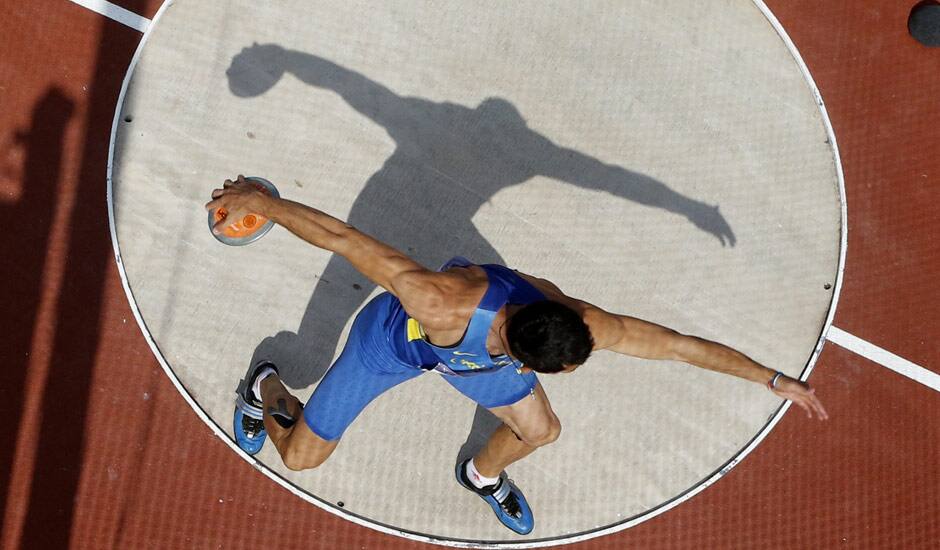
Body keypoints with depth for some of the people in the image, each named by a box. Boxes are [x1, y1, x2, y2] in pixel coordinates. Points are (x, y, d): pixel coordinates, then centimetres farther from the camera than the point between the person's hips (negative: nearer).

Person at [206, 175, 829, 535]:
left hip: (468, 352, 4)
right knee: (302, 457, 8)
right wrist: (260, 199, -31)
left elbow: (685, 345, -26)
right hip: (391, 339, -3)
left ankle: (483, 474, 50)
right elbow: (343, 236, -41)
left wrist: (776, 379, -19)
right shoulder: (444, 301, -50)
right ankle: (267, 388, 44)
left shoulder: (579, 323, -37)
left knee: (542, 431, 13)